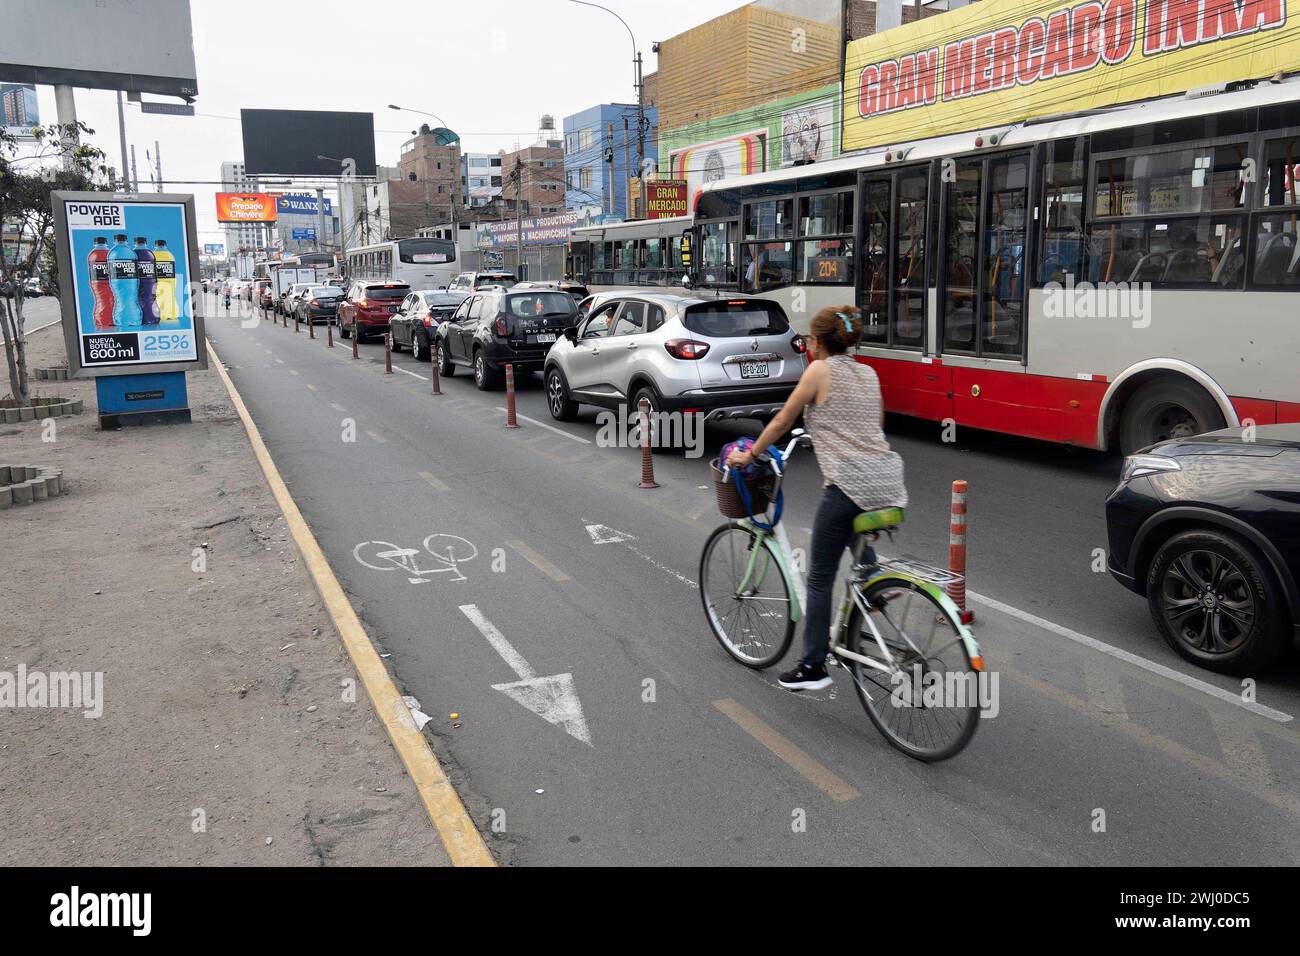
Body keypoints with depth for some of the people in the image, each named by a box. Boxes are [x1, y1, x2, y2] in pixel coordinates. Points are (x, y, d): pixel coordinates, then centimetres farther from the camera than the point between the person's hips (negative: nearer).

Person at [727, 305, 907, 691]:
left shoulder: (820, 370, 0)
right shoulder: (869, 373, 17)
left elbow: (782, 422, 5)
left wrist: (748, 455, 18)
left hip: (850, 482, -7)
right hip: (887, 479, 7)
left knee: (820, 577, 3)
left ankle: (813, 667, 8)